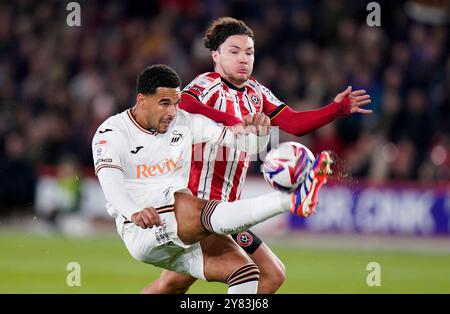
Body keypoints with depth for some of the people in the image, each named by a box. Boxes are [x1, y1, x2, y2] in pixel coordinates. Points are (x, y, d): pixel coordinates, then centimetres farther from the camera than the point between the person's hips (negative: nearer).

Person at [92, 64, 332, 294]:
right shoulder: (112, 133, -5)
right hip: (141, 233, -7)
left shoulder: (185, 122, 10)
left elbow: (244, 143, 9)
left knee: (245, 271, -13)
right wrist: (134, 213, -45)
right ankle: (291, 200, -51)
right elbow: (110, 183, -25)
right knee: (200, 212, -34)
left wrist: (260, 133, -15)